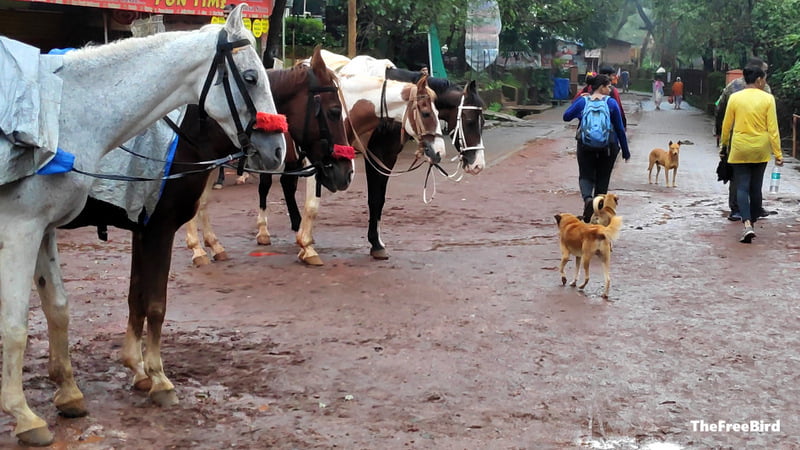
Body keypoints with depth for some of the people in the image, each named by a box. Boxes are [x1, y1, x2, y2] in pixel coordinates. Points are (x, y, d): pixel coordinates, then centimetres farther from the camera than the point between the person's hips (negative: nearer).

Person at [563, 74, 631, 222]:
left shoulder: (582, 101, 1)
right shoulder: (611, 103, -1)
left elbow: (566, 116, 6)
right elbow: (620, 128, 2)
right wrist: (625, 151, 9)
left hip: (585, 144, 0)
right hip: (608, 146, 0)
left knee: (586, 175, 8)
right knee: (603, 178, 12)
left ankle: (587, 198, -23)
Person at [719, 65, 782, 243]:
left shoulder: (735, 98, -5)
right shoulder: (768, 99, -7)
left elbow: (726, 125, 3)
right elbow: (773, 128, -7)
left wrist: (724, 143, 21)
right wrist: (778, 153, -2)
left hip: (740, 149, -1)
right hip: (760, 150, 1)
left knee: (742, 187, -1)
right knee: (756, 188, 13)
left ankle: (747, 224, -18)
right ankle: (753, 221, 24)